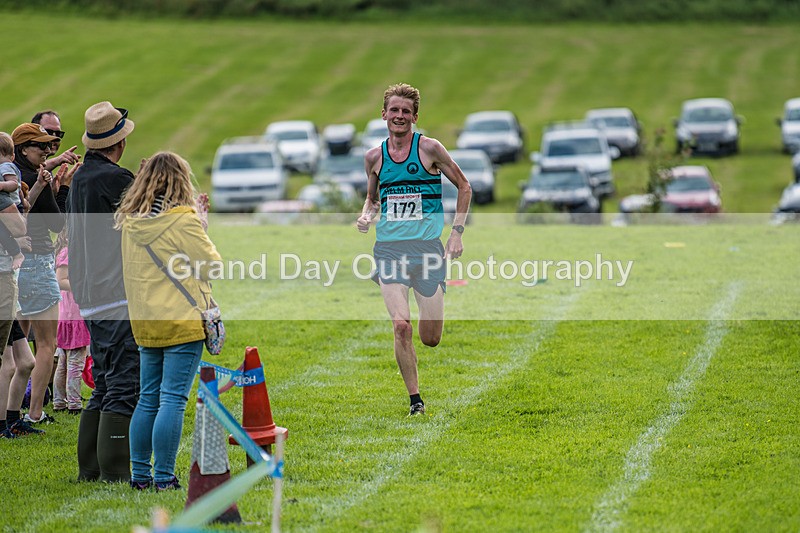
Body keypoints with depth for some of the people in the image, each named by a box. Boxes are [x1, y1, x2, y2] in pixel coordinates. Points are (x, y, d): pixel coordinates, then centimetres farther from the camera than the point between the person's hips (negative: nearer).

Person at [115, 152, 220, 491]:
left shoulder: (130, 222, 6)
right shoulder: (182, 220, -13)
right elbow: (212, 266, -7)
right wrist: (201, 224, 6)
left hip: (146, 324, 6)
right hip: (182, 322, -6)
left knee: (148, 399, 13)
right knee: (173, 400, -4)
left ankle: (140, 474, 14)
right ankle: (163, 477, -5)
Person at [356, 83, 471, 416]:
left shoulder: (429, 149, -2)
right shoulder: (374, 157, 7)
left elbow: (464, 187, 7)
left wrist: (456, 231, 0)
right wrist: (366, 215, 0)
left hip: (428, 247, -1)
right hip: (389, 248, 1)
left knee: (431, 339, 2)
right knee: (401, 327, -16)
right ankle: (415, 400, -2)